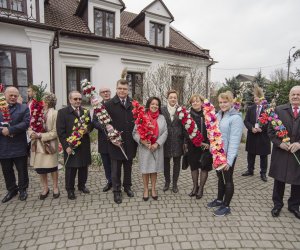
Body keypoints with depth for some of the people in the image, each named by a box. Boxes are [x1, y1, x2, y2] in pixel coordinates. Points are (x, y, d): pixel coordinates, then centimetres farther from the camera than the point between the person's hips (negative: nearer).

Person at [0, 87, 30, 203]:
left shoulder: (24, 108, -1)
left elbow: (26, 123, -13)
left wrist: (9, 130, -19)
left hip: (19, 145, -3)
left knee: (22, 170, 9)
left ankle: (22, 189, 28)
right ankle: (11, 190, 33)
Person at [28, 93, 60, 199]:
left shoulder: (54, 114, -10)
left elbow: (55, 132, -14)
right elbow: (30, 127, 7)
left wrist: (40, 135, -19)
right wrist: (31, 133, -14)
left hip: (49, 145, -5)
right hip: (37, 145, 5)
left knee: (52, 167, 9)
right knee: (40, 168, 13)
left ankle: (55, 187, 29)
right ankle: (45, 188, 32)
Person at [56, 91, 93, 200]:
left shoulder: (85, 111, 8)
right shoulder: (62, 112, -5)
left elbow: (90, 124, 15)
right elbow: (60, 131, -8)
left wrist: (88, 129, -10)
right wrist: (66, 146, -14)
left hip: (84, 146, 4)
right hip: (71, 146, -4)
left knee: (84, 167, 14)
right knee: (71, 169, 8)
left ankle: (82, 185, 34)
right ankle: (70, 189, 27)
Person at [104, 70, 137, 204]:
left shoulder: (133, 104, 3)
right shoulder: (109, 104, -6)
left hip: (130, 143, 3)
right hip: (115, 143, -3)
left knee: (128, 167, 18)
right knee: (115, 169, 10)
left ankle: (127, 186, 38)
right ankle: (117, 191, 28)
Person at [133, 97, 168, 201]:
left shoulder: (161, 118, 3)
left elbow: (165, 133, -1)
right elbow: (135, 132, -7)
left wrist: (157, 143, -12)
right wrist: (143, 142, -21)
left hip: (157, 148, 2)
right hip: (144, 148, -2)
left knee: (154, 169, 13)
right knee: (145, 169, 8)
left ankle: (153, 189, 30)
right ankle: (146, 189, 26)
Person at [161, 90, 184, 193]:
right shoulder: (162, 110, 1)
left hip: (177, 141, 0)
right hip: (165, 141, 0)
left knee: (177, 162, 11)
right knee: (166, 162, 11)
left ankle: (175, 183, 27)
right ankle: (167, 181, 30)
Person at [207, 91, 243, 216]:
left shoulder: (236, 117, -15)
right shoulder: (218, 115, 4)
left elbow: (234, 140, -20)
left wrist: (229, 160, -22)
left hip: (228, 154, -6)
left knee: (228, 179, 9)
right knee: (220, 177, 20)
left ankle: (226, 206, 25)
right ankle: (219, 200, 38)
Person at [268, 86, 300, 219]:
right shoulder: (279, 110, -2)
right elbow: (271, 130, -1)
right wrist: (279, 143, -14)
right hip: (281, 152, -1)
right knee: (279, 180, 12)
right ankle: (277, 204, 31)